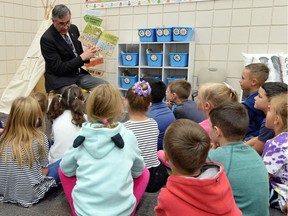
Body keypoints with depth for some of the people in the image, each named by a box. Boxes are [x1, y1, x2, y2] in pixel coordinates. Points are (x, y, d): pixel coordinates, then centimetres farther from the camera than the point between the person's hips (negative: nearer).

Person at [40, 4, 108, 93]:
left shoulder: (73, 28, 4)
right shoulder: (47, 39, -16)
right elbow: (59, 68, -18)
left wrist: (88, 54, -8)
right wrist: (82, 57, -21)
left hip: (79, 74, 6)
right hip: (60, 80, -6)